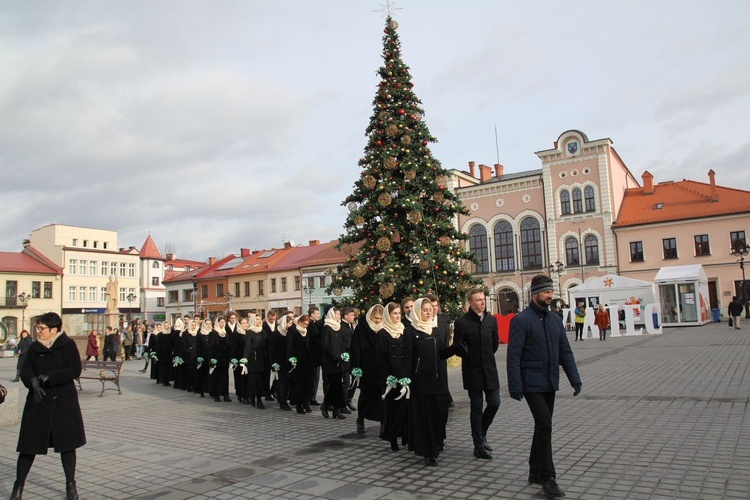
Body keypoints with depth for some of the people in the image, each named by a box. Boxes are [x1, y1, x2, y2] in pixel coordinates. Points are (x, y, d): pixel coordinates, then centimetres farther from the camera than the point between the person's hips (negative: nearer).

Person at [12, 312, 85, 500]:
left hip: (64, 402, -3)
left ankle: (70, 485, 18)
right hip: (38, 402, 3)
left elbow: (75, 370, -12)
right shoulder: (34, 348, 7)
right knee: (29, 444, 3)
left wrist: (49, 377, -20)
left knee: (67, 443, 4)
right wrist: (33, 382, -21)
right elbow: (25, 371, -1)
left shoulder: (68, 345, -4)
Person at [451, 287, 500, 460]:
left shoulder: (491, 320, 5)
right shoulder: (462, 322, -11)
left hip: (489, 369, 4)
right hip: (472, 371, -4)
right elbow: (456, 347, -9)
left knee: (494, 403, 4)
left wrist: (487, 356, 13)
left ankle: (481, 433, 29)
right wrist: (469, 355, -9)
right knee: (477, 408, 3)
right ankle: (479, 446, 14)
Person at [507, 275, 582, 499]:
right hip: (532, 384, -7)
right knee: (544, 425, -12)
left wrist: (574, 378, 4)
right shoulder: (521, 320, -11)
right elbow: (513, 356, -14)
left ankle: (535, 472, 27)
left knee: (543, 426, 14)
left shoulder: (554, 319, 9)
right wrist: (515, 386, -19)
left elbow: (565, 352, 12)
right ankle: (547, 478, -3)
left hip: (550, 384, 7)